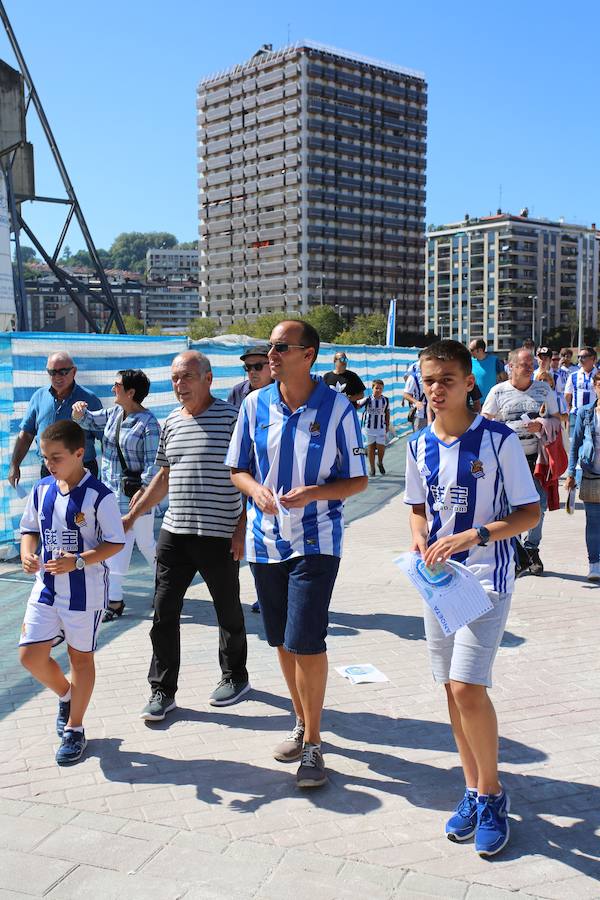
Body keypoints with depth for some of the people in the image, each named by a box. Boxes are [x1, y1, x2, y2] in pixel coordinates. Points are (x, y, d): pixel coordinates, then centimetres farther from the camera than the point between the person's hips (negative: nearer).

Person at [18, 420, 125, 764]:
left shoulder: (98, 495, -15)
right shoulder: (41, 490, 2)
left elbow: (116, 542, -13)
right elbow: (30, 529, 14)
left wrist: (78, 561, -25)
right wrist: (28, 553, -7)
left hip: (84, 591, -5)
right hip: (46, 587, 5)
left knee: (81, 656, 9)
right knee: (31, 655, 3)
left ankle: (74, 728, 25)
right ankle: (66, 695, 34)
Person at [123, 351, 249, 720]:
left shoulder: (232, 417, -9)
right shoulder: (171, 424, 10)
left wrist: (243, 527, -14)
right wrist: (132, 516, 17)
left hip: (220, 535, -5)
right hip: (175, 533, 5)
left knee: (229, 611, 12)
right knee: (164, 612, 4)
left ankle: (236, 676, 32)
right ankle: (163, 691, 16)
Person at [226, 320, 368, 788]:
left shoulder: (337, 408, -8)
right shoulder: (255, 404, 1)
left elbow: (358, 479, -3)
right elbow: (238, 470, 9)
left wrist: (315, 492, -21)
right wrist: (256, 489, -14)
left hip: (315, 542, -4)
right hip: (266, 540, 4)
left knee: (306, 641, -8)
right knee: (284, 642, 14)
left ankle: (313, 741, 11)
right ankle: (302, 723, 35)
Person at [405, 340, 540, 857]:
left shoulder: (499, 440, -11)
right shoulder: (419, 445, 4)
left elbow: (530, 513, -9)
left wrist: (473, 535, -22)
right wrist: (420, 540, -5)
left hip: (486, 576, -5)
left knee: (467, 686, -13)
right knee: (452, 689, 10)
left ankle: (491, 794, 10)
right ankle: (474, 790, 28)